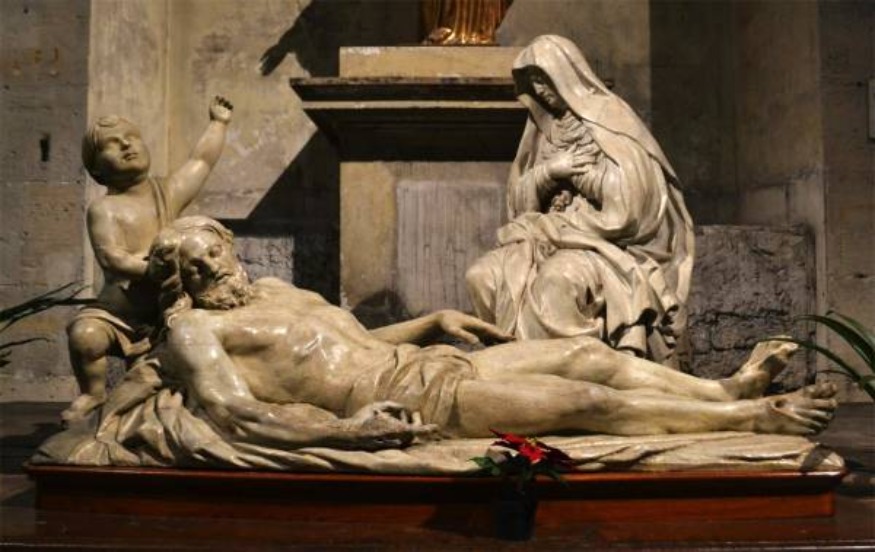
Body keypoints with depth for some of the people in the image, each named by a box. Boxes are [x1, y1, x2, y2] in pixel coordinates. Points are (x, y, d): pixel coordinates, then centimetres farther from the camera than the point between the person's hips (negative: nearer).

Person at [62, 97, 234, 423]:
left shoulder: (169, 193, 8)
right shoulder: (105, 208, -7)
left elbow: (201, 160, 22)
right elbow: (112, 258, -21)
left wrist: (218, 122, 34)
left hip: (162, 313, 4)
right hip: (116, 311, -4)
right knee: (84, 334, -30)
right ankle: (92, 392, -6)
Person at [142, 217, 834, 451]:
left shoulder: (272, 291, 21)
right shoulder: (191, 329, -4)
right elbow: (235, 412, -19)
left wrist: (432, 321, 20)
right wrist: (342, 428, -29)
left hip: (430, 361, 9)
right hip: (413, 401, -9)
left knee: (589, 351, 0)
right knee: (585, 400, -14)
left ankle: (731, 388, 8)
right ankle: (755, 417, -6)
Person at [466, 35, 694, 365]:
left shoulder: (609, 119, -4)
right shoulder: (543, 129, 14)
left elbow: (630, 195, -15)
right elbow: (519, 203, 11)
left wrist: (574, 170, -7)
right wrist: (548, 171, -7)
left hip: (614, 245, -6)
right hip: (556, 239, 6)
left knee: (560, 276, -37)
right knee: (483, 276, -17)